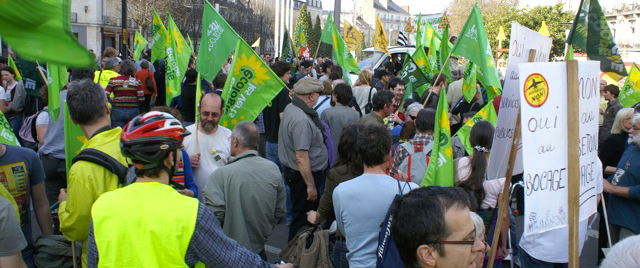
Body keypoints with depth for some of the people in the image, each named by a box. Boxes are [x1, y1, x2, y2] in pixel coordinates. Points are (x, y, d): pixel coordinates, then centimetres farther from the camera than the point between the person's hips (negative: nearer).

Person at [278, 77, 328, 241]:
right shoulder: (301, 119, -27)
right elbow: (301, 156, -28)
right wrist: (310, 185, -23)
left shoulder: (290, 108, 6)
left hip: (293, 171, 11)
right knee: (303, 219, 3)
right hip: (303, 176, -10)